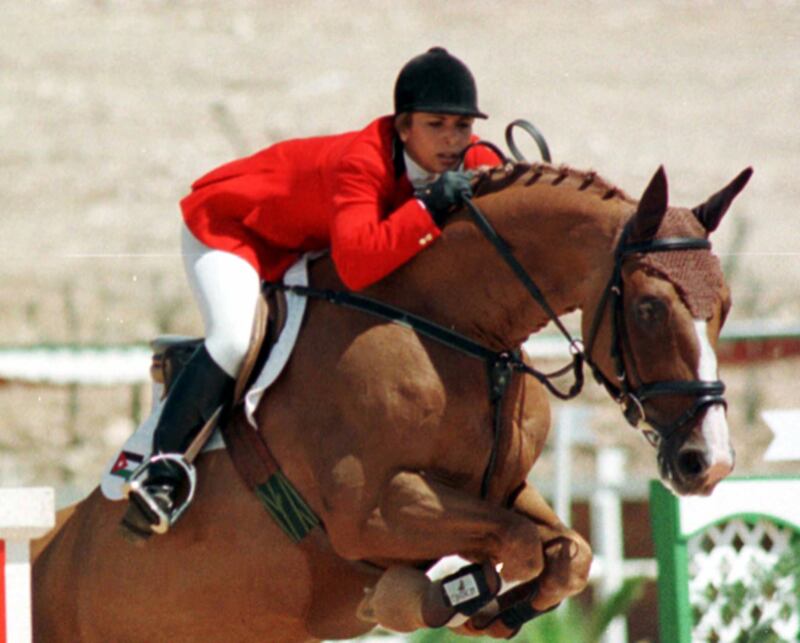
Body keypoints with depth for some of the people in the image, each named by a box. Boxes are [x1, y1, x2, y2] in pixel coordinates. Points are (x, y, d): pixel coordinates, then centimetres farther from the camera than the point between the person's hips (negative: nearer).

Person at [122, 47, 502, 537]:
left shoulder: (470, 162, -20)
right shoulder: (361, 163, -42)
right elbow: (357, 264, -55)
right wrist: (431, 206, -55)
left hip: (305, 247, 8)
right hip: (228, 222, -8)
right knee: (235, 340, -30)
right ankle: (165, 466, -20)